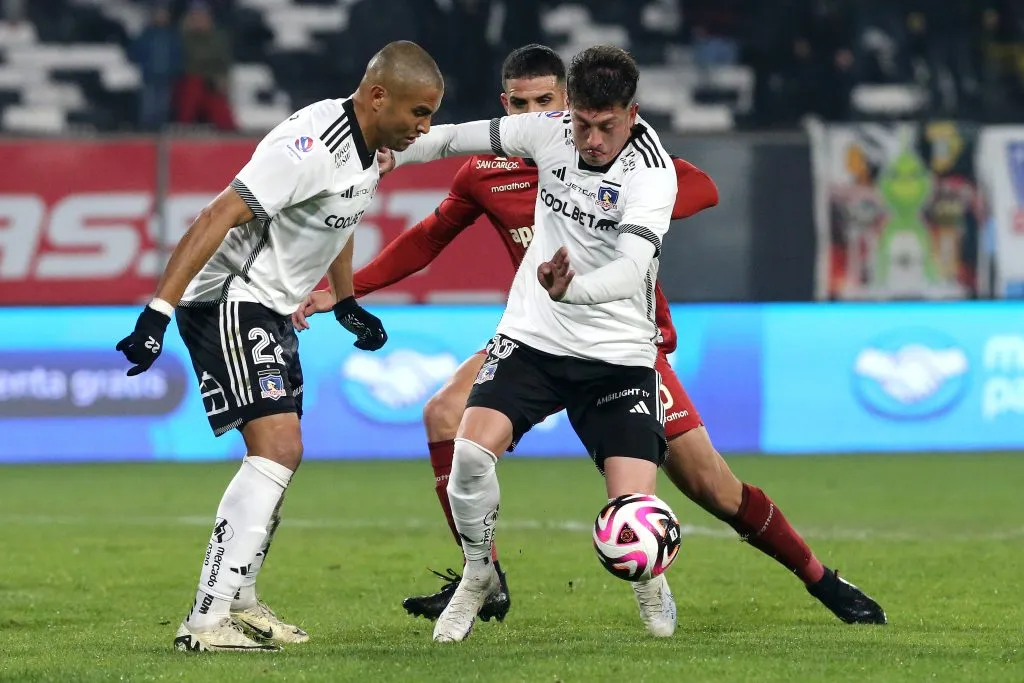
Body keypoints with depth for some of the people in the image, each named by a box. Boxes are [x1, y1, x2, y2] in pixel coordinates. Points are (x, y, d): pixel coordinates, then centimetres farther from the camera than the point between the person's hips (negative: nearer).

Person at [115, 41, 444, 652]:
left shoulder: (368, 146, 6)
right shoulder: (311, 147, -25)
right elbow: (216, 219, -29)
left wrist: (347, 305, 29)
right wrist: (158, 313, -34)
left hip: (271, 312, 10)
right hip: (230, 300, -10)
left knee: (279, 455, 18)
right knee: (277, 450, -20)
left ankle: (239, 601, 33)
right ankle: (206, 621, -22)